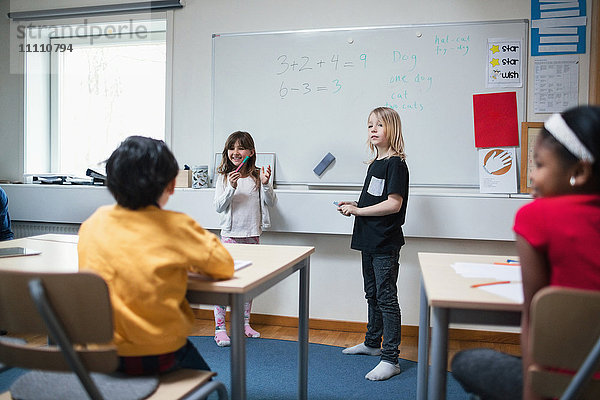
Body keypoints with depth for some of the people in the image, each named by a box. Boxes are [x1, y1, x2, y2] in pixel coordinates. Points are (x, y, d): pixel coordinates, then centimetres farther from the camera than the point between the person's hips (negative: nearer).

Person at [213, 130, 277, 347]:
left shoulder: (258, 175, 1)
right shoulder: (224, 177, 0)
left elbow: (271, 203, -1)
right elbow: (218, 207, -5)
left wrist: (266, 184, -18)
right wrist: (231, 188, -19)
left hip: (252, 235, 2)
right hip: (230, 234, -2)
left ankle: (245, 323, 25)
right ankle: (219, 327, 5)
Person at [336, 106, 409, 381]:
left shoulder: (396, 164, -13)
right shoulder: (374, 164, 14)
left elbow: (393, 204, -21)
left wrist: (358, 211, -15)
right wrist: (354, 206, 5)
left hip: (385, 244, -9)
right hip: (369, 241, 9)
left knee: (386, 298, -4)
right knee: (372, 294, 19)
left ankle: (390, 360, 5)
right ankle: (372, 344, 35)